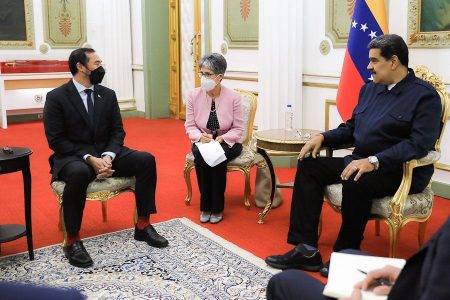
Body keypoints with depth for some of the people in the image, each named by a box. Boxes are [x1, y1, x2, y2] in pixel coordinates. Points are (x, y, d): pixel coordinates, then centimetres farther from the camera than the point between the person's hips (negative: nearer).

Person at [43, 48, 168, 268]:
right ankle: (73, 240, -23)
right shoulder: (56, 97, -7)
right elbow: (56, 140, -12)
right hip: (72, 156, -5)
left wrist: (108, 156, -15)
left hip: (105, 153, 5)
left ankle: (143, 226, -7)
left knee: (146, 160, -17)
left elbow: (117, 131, 5)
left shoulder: (108, 94, 6)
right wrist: (89, 158, -23)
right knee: (80, 172, -40)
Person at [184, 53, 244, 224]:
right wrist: (200, 137, -24)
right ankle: (205, 206, -17)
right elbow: (190, 126, -3)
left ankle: (217, 207, -18)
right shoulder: (193, 96, -7)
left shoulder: (233, 97, -12)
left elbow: (238, 129, -8)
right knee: (200, 155, -32)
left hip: (228, 141, -1)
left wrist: (222, 138, -25)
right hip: (202, 141, 2)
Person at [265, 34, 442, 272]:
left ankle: (346, 253, -12)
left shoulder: (425, 95, -9)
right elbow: (351, 127, 20)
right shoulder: (370, 88, 14)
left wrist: (373, 161, -31)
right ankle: (306, 250, -12)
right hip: (361, 162, 8)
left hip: (402, 171, -8)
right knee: (308, 166, -7)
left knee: (355, 182, -36)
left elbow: (419, 143, -21)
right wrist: (323, 137, 1)